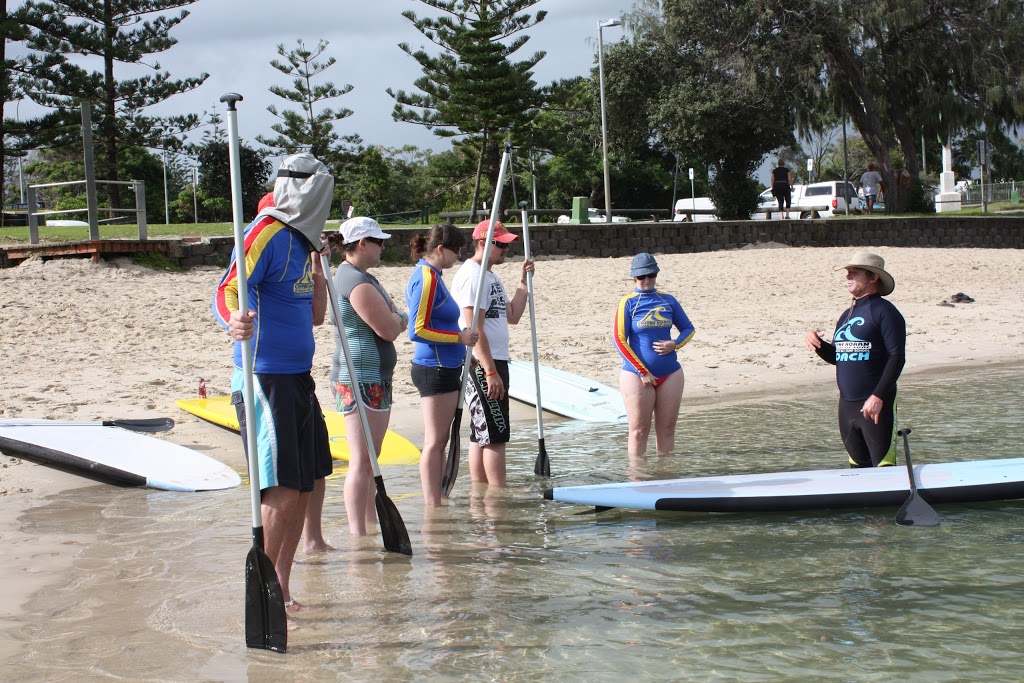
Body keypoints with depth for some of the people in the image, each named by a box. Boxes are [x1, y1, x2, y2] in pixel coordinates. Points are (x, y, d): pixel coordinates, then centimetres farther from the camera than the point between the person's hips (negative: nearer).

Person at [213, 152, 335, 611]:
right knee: (282, 491, -9)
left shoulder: (300, 240, 14)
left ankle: (281, 590, 23)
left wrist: (318, 267, 20)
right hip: (265, 378, -9)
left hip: (298, 377, 9)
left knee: (307, 485, 13)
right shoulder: (268, 232, -12)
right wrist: (234, 321, -46)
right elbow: (227, 291, -26)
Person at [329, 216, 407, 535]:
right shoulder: (357, 282, -17)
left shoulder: (360, 277, 19)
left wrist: (392, 317, 0)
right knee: (361, 461, -12)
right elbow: (389, 329, -19)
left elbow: (391, 324, 22)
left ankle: (371, 526, 23)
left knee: (370, 458, 16)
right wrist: (398, 318, 2)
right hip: (361, 380, -11)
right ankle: (358, 535, -12)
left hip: (374, 378, 11)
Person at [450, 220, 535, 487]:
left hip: (494, 362, 10)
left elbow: (512, 316, 19)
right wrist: (491, 372, -22)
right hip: (481, 365, -10)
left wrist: (523, 282, 12)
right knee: (495, 434, -10)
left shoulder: (490, 276, 17)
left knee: (481, 435, 11)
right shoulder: (471, 276, -14)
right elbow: (474, 329, -19)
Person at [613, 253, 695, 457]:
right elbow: (620, 341, -7)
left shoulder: (668, 300, 8)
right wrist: (643, 372, -10)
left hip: (670, 374, 4)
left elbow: (688, 328, 17)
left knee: (666, 429, 8)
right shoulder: (628, 303, -3)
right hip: (637, 375, -4)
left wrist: (675, 344, -6)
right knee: (639, 430, 0)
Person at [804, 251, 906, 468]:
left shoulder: (884, 311, -9)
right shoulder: (846, 316, 16)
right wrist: (817, 343, 3)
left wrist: (878, 396, -22)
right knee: (858, 467, 14)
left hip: (875, 404, -8)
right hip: (846, 404, 8)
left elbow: (897, 357, -15)